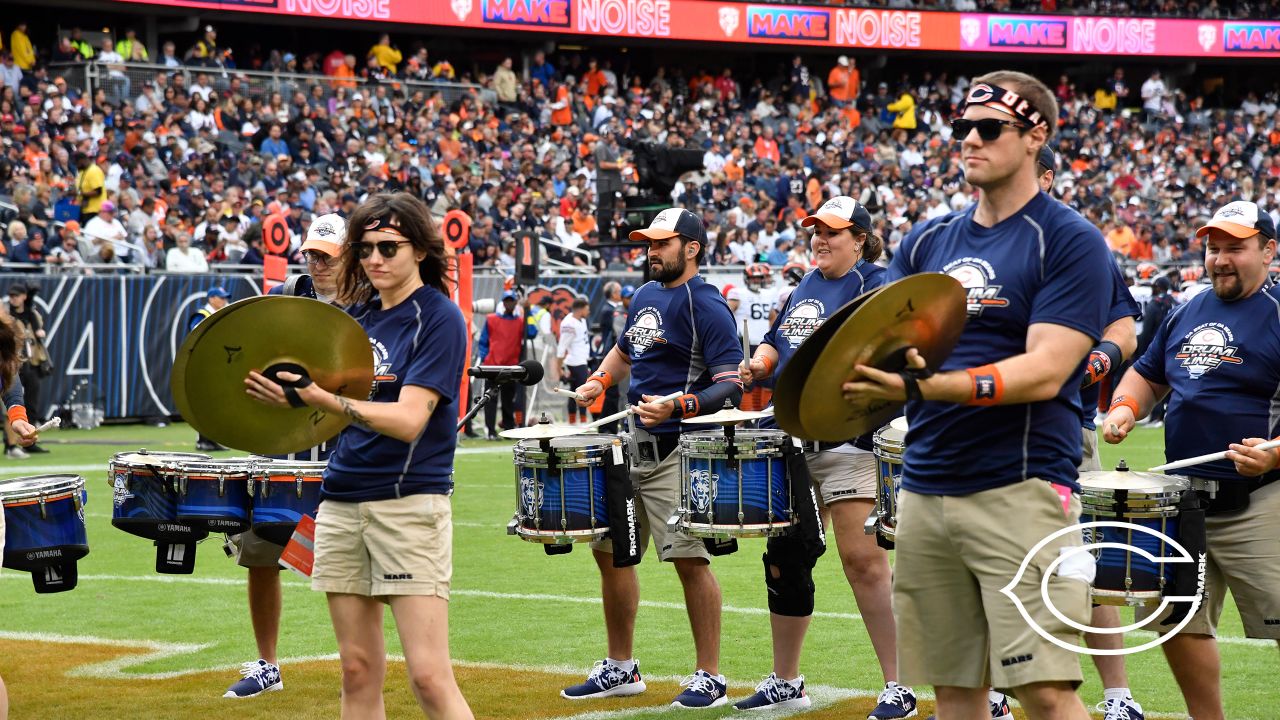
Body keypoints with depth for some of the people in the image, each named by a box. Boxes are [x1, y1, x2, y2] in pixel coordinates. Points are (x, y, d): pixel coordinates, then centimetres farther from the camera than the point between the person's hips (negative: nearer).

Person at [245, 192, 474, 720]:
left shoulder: (439, 318, -7)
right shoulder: (357, 315, 13)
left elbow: (408, 419, -18)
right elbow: (333, 404, 18)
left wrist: (321, 399, -28)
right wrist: (284, 391, -3)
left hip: (410, 502, -6)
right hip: (342, 502, 7)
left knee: (430, 677, -12)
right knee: (359, 672, 8)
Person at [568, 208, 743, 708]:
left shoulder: (706, 306, -11)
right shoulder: (645, 296, 14)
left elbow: (731, 386, -17)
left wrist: (678, 407, -30)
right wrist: (600, 380, 13)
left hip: (679, 455, -9)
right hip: (632, 447, 9)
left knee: (689, 559, -10)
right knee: (610, 551, 12)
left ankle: (709, 678, -1)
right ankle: (621, 668, 25)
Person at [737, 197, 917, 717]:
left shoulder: (874, 286, -5)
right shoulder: (805, 289, 18)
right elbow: (776, 342, 28)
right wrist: (758, 363, 8)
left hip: (849, 440, -8)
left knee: (862, 560, -12)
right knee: (784, 560, 12)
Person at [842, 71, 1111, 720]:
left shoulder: (1069, 241, -3)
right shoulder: (926, 241, 16)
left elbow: (1045, 371, -14)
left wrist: (925, 386, -26)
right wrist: (853, 370, -11)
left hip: (1022, 490, -6)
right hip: (925, 490, 6)